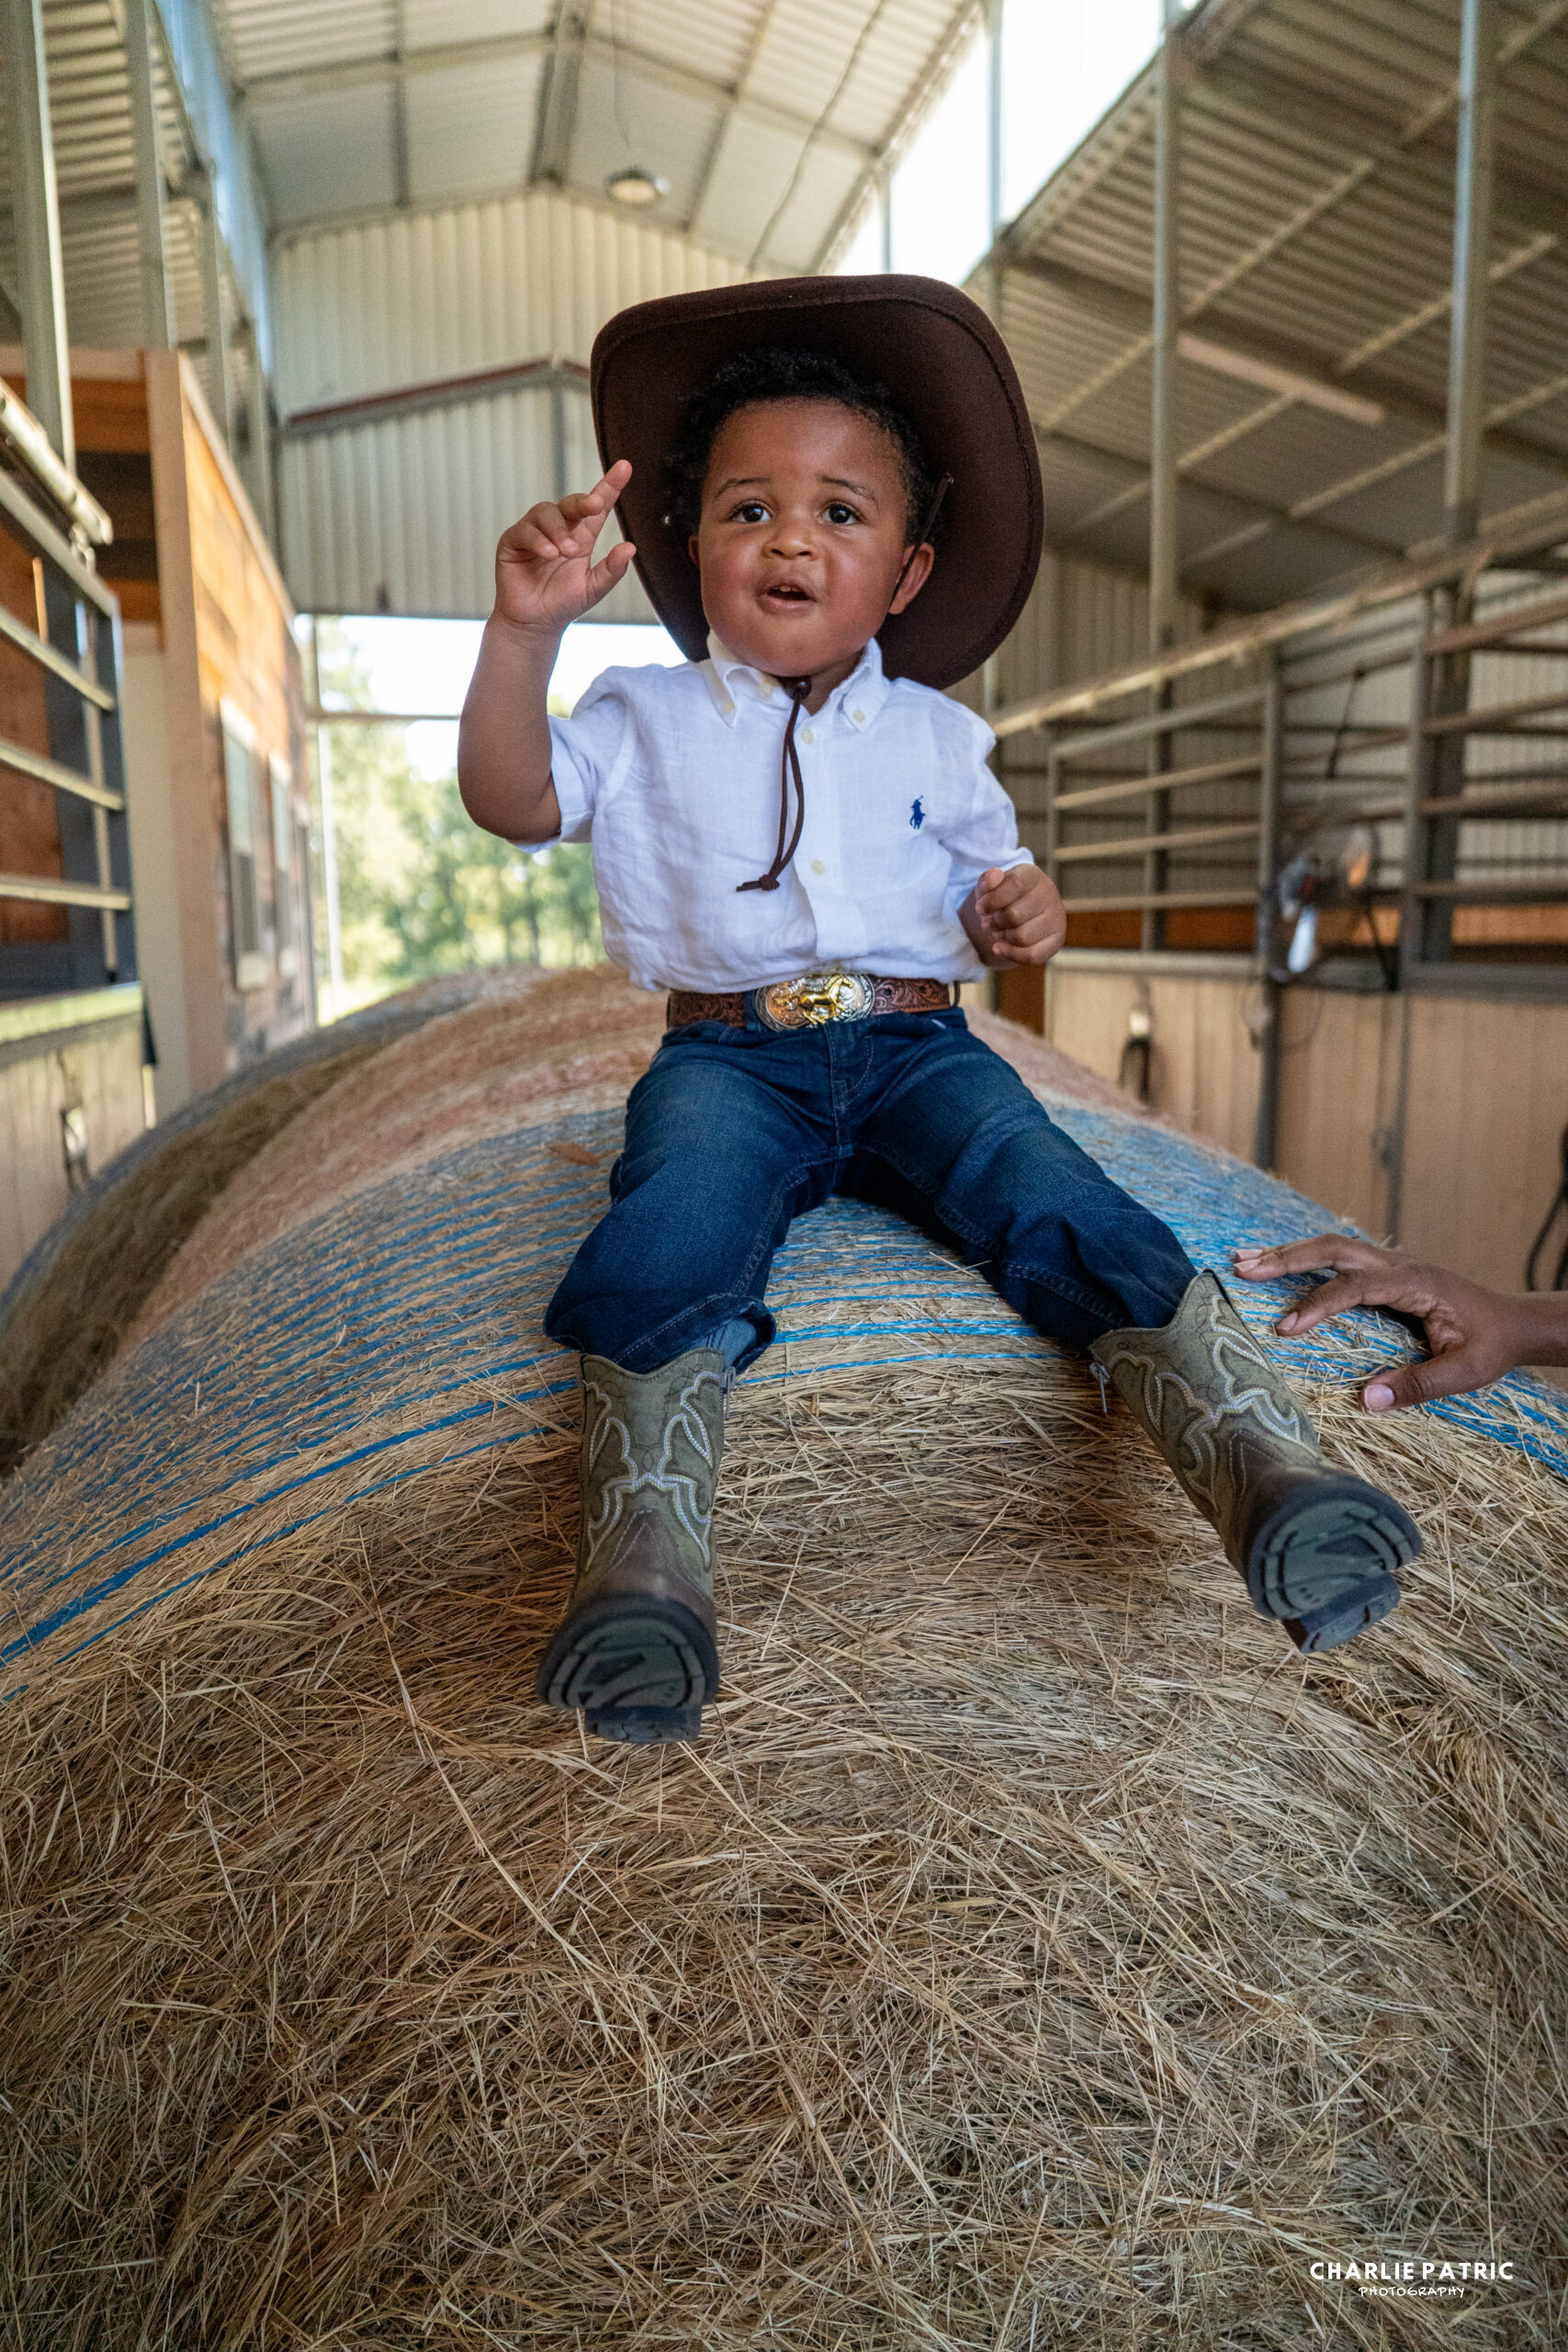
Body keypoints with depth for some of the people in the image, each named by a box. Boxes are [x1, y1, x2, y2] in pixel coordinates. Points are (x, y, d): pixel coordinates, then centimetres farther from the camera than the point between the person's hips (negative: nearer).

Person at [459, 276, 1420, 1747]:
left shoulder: (935, 736, 17)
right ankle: (643, 1557, -38)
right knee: (668, 1250, -32)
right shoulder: (646, 720, 11)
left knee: (1067, 1214, -25)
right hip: (728, 1058, -1)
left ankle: (1269, 1465, -32)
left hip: (917, 1048, 1)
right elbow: (511, 799, -4)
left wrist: (1018, 915, -2)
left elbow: (978, 887, 23)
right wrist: (524, 632, -20)